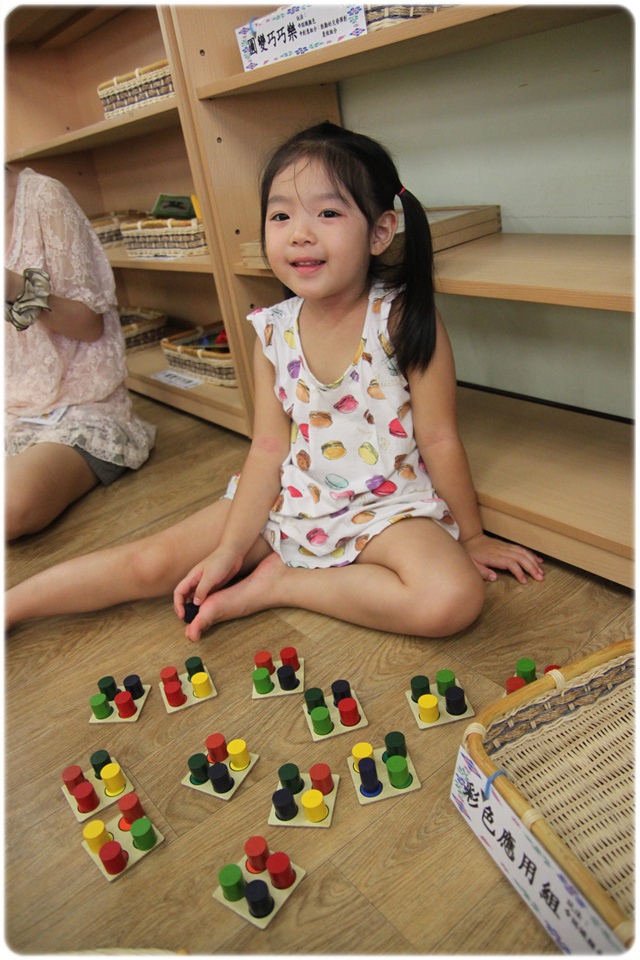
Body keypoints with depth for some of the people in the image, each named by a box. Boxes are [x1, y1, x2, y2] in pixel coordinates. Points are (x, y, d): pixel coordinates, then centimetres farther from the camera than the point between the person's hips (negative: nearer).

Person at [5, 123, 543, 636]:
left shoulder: (404, 320, -16)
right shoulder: (273, 332, -3)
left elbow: (439, 438, -11)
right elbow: (270, 447, -3)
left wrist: (472, 537, -2)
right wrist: (229, 549, -6)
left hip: (386, 508, -2)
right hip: (289, 501, 3)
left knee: (454, 599, -31)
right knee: (153, 562, -3)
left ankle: (277, 584, -17)